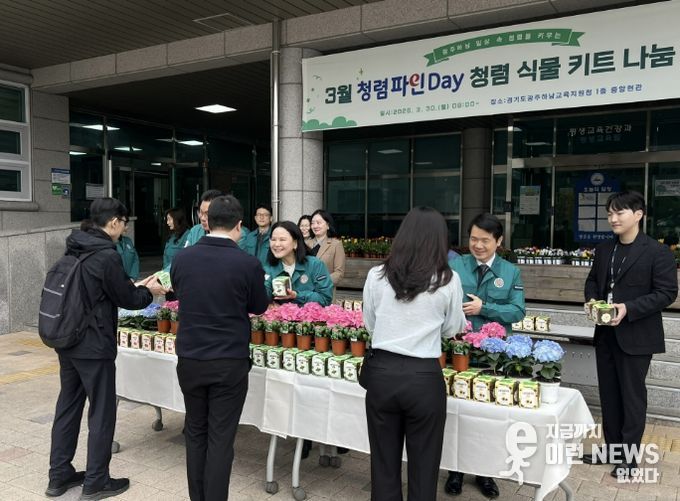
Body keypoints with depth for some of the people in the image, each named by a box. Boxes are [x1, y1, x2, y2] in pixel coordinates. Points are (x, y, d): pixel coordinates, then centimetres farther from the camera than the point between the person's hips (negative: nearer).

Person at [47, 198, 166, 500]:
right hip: (94, 347, -9)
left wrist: (136, 286, 17)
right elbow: (127, 299, -11)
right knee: (102, 412, 4)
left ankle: (59, 476, 27)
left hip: (67, 342, 9)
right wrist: (149, 291, 8)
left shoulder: (73, 250, 8)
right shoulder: (106, 255, -19)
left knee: (68, 407, 16)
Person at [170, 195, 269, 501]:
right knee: (220, 438, 6)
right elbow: (259, 307, 3)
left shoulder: (181, 258, -4)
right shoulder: (248, 264, -14)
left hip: (189, 358, 4)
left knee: (195, 431, 18)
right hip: (230, 362, -3)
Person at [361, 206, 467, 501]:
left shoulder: (377, 276, -2)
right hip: (424, 378, -2)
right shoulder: (448, 280, -6)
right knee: (423, 466, 14)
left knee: (383, 462, 15)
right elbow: (452, 329, 7)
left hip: (381, 372, 2)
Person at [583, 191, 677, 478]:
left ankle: (628, 457, 18)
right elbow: (592, 280, 18)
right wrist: (592, 300, -4)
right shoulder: (604, 250, 10)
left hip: (636, 336, -6)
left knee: (632, 396, 5)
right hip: (606, 334, 6)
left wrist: (628, 309, -23)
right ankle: (612, 448, 29)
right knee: (608, 395, 14)